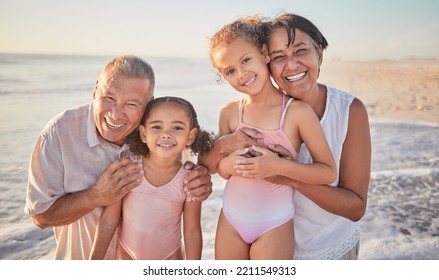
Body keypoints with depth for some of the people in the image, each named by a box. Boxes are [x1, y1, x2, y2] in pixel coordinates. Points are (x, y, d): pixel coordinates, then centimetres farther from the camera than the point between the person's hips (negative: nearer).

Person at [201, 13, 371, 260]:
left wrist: (292, 177, -36)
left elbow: (356, 207, -21)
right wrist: (224, 145, -32)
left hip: (334, 248, 0)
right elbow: (207, 163, -10)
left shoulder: (350, 110, -21)